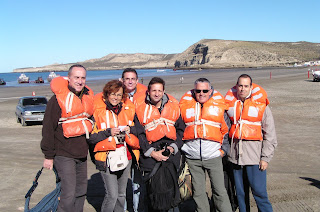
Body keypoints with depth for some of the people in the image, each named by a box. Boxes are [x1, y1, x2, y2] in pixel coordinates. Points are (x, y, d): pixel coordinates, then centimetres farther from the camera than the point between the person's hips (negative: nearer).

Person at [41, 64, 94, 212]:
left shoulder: (88, 96, 7)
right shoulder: (58, 98, -11)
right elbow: (48, 128, -9)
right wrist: (48, 156, -9)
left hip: (82, 153, 6)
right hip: (64, 154, -6)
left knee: (81, 190, 15)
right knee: (69, 193, -10)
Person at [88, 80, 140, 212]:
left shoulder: (128, 109, 8)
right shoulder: (98, 111, -6)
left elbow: (137, 129, 17)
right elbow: (91, 137, -7)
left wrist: (130, 129, -4)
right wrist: (108, 132, -19)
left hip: (125, 156, 5)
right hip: (106, 157, -5)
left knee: (121, 194, 14)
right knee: (112, 195, -9)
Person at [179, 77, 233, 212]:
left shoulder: (219, 105, 3)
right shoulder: (185, 105, 6)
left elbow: (226, 130, 9)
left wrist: (224, 149, 5)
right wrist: (180, 147, 11)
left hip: (213, 156, -1)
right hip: (192, 157, 2)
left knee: (219, 191, 1)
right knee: (198, 192, 11)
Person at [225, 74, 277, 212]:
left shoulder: (261, 105, -1)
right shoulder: (230, 104, 9)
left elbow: (270, 134, -1)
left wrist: (265, 158, -6)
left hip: (254, 156, -3)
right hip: (235, 155, 4)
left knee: (258, 191, -5)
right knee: (240, 192, 11)